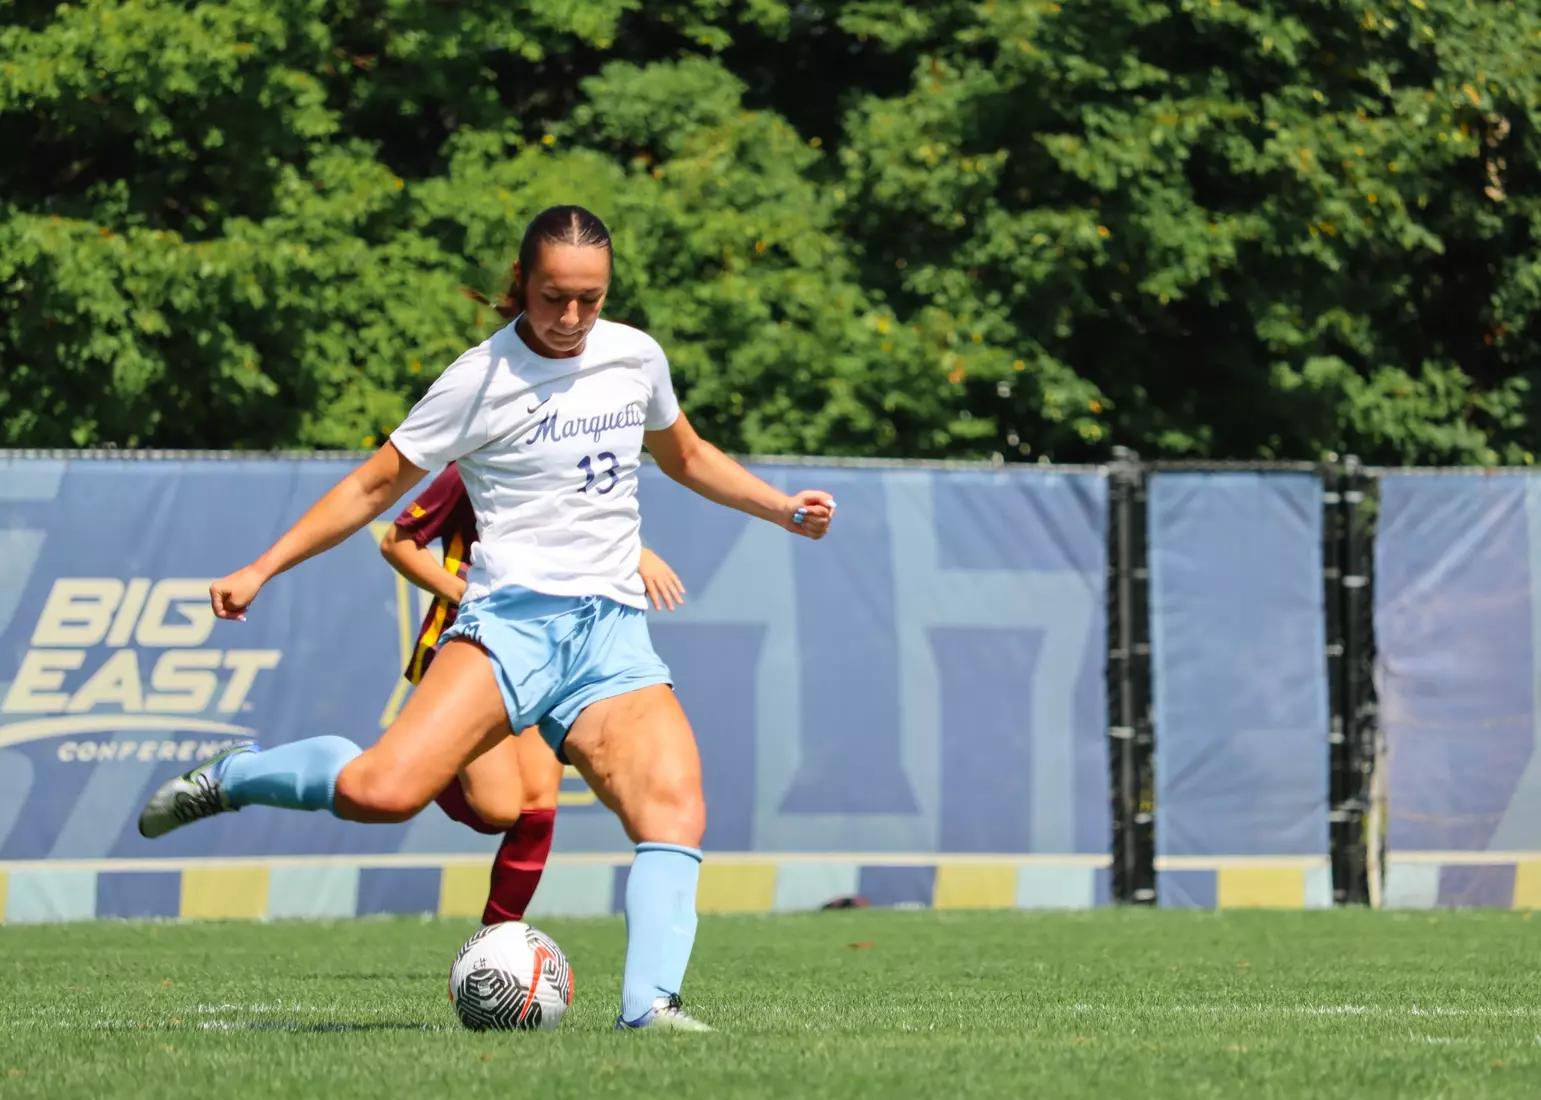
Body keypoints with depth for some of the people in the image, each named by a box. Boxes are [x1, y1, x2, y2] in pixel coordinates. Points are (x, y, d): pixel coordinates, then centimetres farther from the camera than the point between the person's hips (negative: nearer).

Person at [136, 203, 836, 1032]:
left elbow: (686, 458, 33)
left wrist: (784, 510, 23)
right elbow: (375, 487, 4)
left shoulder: (635, 357, 12)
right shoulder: (481, 379, -2)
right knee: (382, 792, -25)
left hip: (614, 633, 4)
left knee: (676, 808, -24)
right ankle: (229, 778, 2)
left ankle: (649, 1003, -31)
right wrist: (260, 569, -1)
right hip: (511, 616, -4)